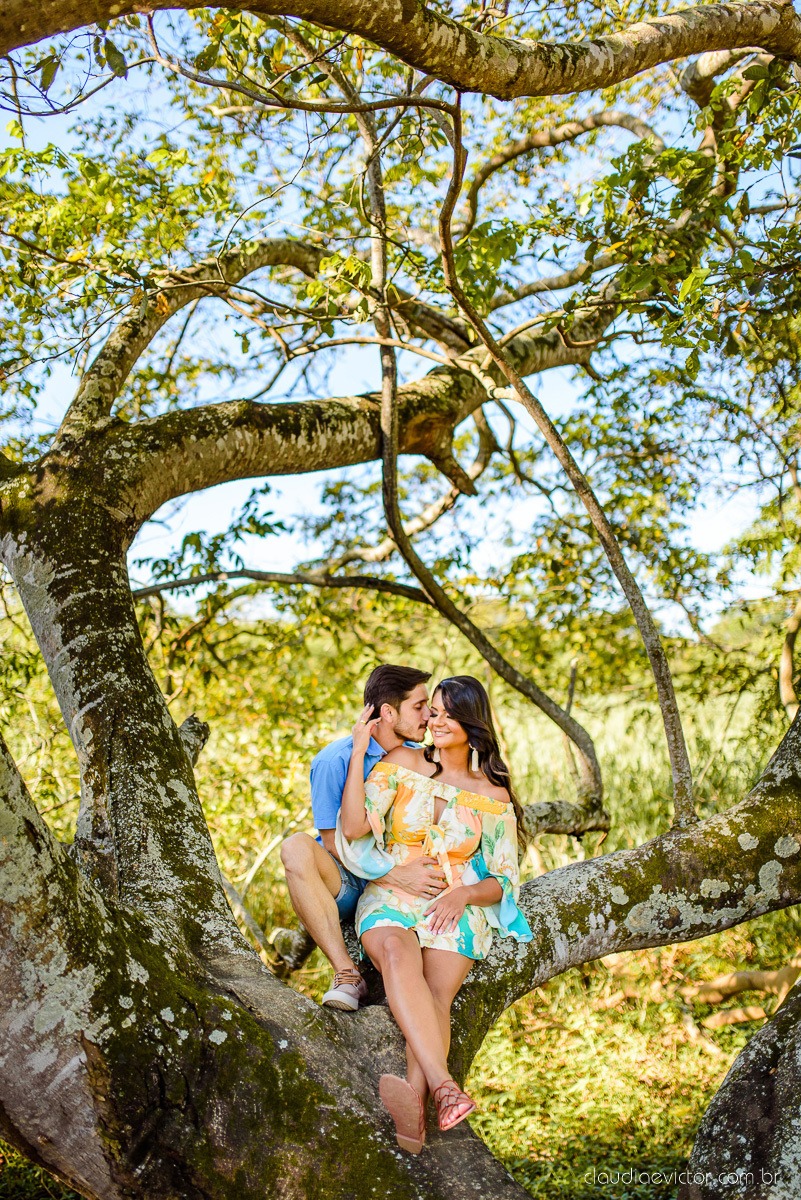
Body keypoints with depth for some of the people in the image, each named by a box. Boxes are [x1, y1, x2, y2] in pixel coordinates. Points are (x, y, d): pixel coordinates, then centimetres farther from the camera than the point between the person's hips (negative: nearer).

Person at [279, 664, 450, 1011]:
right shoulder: (334, 760, -12)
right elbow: (336, 843, -15)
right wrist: (397, 874, -27)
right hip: (345, 887, -4)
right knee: (296, 847, -33)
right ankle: (346, 973, -33)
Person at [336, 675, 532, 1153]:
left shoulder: (494, 797, 8)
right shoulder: (403, 763, 7)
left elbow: (504, 881, 9)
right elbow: (353, 828, -6)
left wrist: (463, 895, -11)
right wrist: (359, 751, -8)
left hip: (456, 912, 1)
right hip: (390, 899, -1)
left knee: (437, 993, -30)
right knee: (398, 953, -36)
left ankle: (416, 1102, -50)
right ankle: (444, 1087, -50)